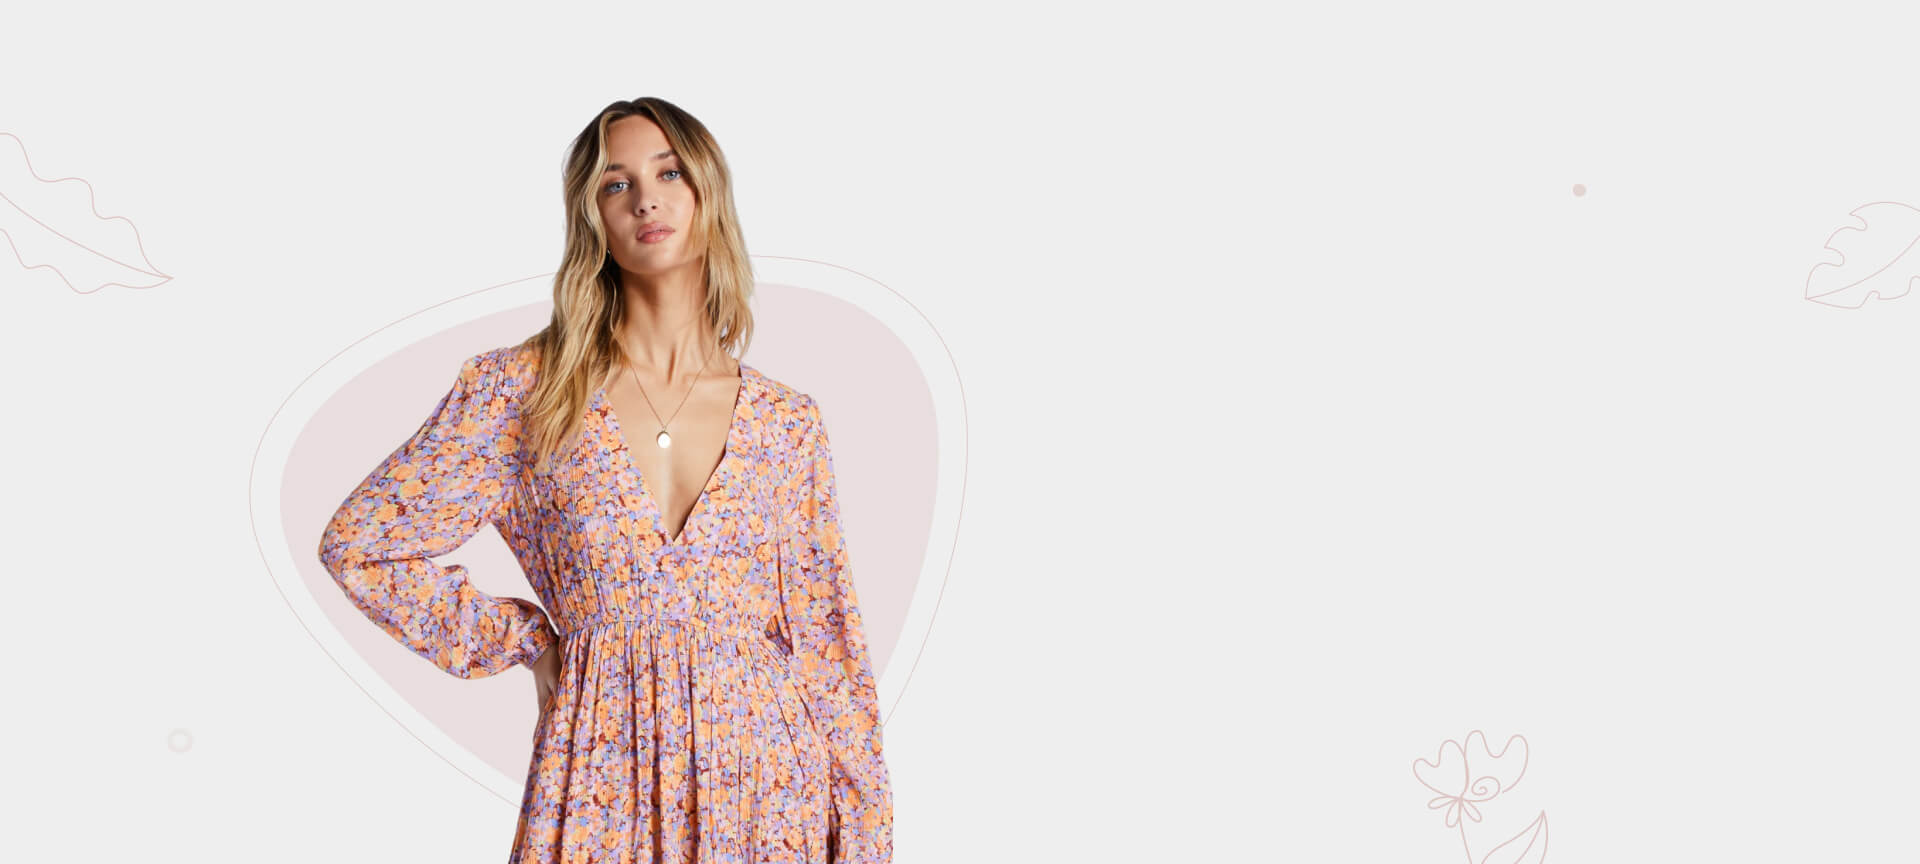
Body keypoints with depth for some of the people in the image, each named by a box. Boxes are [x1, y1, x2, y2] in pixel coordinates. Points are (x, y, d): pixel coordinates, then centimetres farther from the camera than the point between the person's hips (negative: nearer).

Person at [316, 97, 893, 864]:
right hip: (602, 791, -1)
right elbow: (358, 543, 2)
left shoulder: (786, 422, 3)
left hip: (770, 788, 2)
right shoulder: (522, 390, -3)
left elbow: (829, 647, 5)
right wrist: (525, 641, 1)